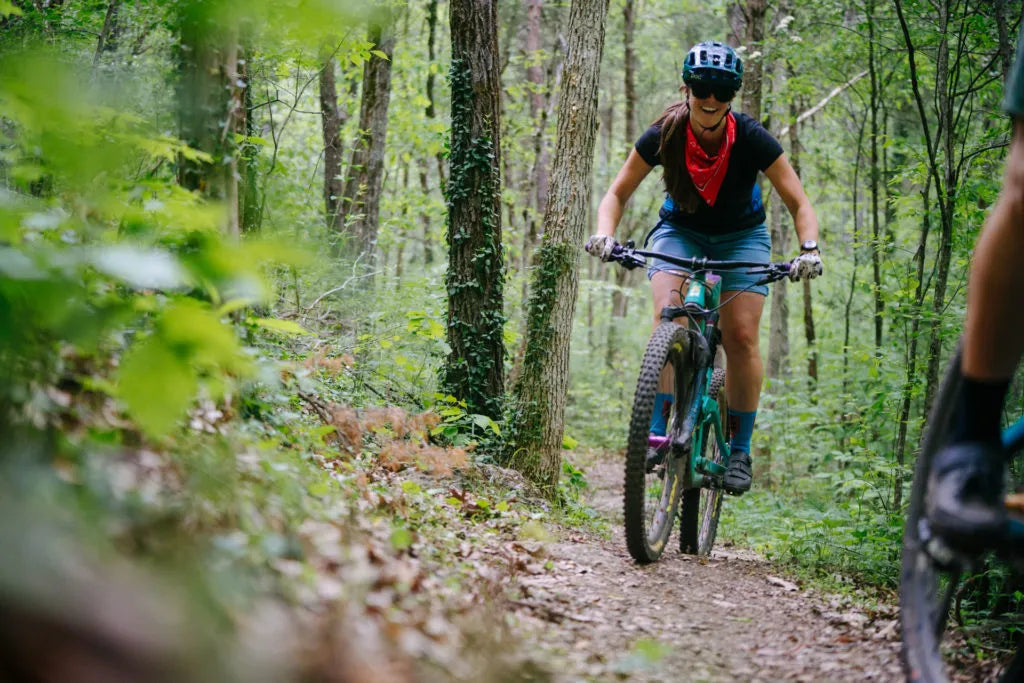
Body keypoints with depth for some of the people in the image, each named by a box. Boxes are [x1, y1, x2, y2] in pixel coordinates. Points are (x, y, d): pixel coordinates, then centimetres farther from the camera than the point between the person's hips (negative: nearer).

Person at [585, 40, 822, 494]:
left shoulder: (752, 139, -24)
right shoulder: (664, 136, -21)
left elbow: (798, 204, -18)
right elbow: (618, 193, -11)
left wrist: (809, 248, -36)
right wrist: (605, 233, -30)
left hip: (741, 236, 0)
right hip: (680, 231, 0)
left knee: (741, 337, -15)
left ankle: (740, 450, -3)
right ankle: (657, 430, -22)